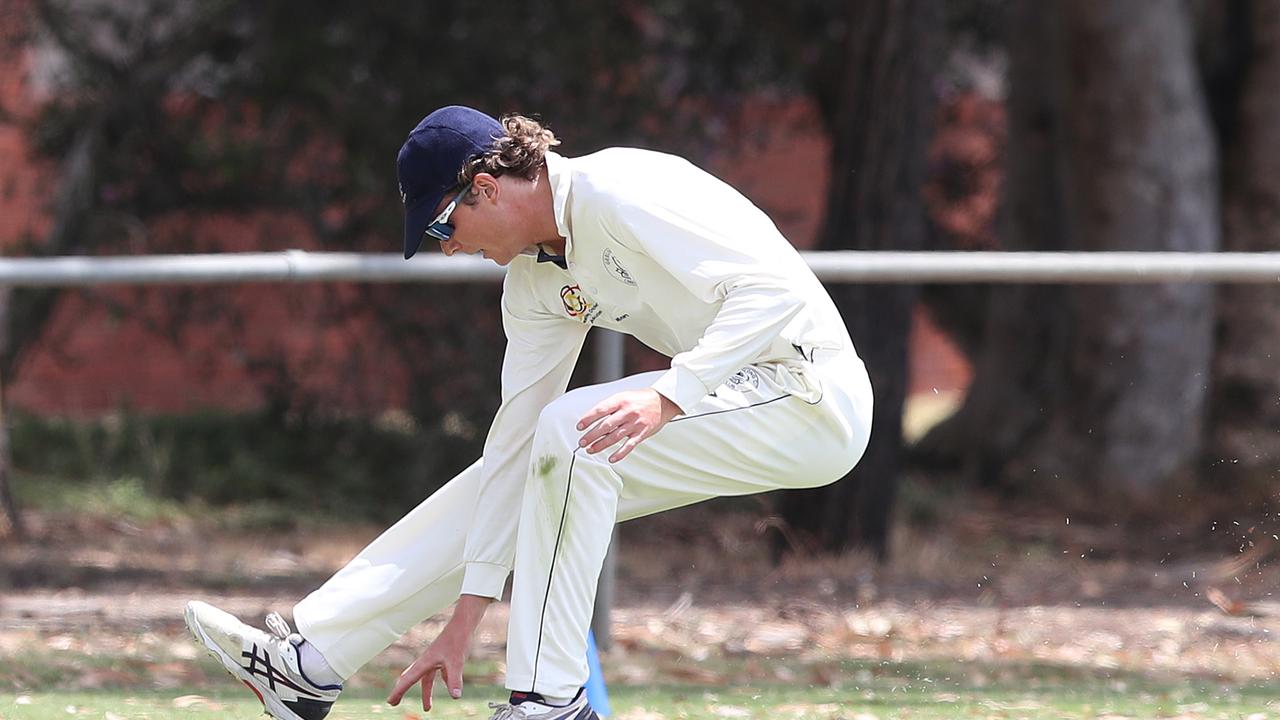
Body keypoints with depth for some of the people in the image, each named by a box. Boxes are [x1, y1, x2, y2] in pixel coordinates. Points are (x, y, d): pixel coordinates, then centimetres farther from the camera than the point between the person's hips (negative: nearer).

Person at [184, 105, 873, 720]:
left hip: (814, 395, -9)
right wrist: (466, 614, 6)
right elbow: (515, 439, 8)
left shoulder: (617, 193, -21)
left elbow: (776, 285, -28)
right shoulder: (533, 278, 6)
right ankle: (312, 662, 12)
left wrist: (669, 396, -36)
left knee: (574, 432, -23)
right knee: (513, 466, 8)